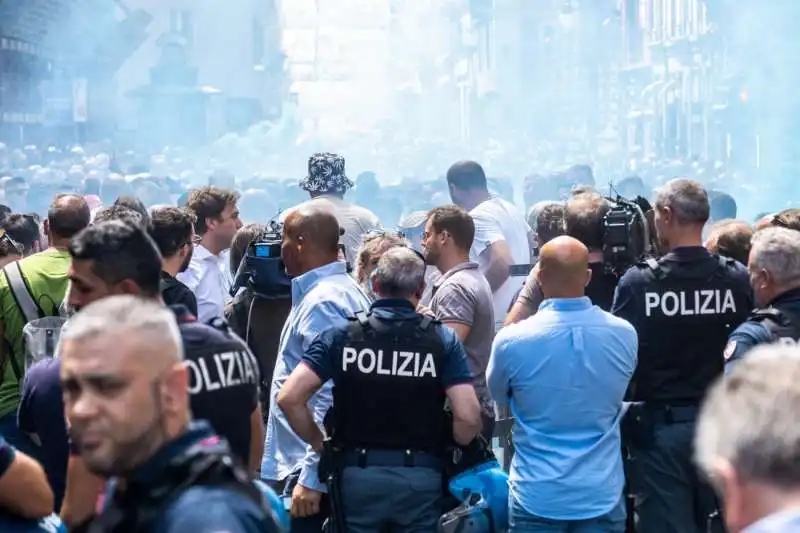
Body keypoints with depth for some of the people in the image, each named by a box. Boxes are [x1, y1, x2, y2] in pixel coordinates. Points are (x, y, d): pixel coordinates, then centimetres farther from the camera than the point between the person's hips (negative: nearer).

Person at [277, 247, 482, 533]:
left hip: (358, 473, 1)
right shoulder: (442, 340, -4)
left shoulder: (343, 335, -2)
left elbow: (289, 398, -11)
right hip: (420, 475, 0)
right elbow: (468, 416, -13)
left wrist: (320, 444, 3)